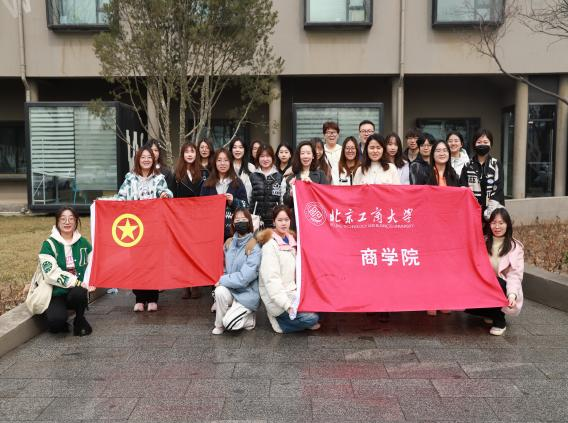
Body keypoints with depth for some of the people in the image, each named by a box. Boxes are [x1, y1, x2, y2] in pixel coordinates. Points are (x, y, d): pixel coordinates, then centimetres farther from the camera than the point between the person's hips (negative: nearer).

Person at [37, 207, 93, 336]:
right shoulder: (49, 244, -4)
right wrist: (77, 282, -22)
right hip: (56, 294, -2)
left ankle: (80, 320, -3)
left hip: (78, 292, 2)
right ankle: (59, 324, 9)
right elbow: (51, 273, -14)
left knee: (78, 293, -35)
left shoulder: (83, 243, 7)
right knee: (56, 321, -31)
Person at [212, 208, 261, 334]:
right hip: (231, 289, 5)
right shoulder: (229, 243, 2)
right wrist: (222, 280, -3)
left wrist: (222, 280, -14)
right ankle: (219, 325, -6)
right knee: (220, 291, -29)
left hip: (248, 293, -5)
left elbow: (244, 278, -22)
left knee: (229, 322, -22)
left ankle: (250, 319, 10)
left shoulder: (254, 247, -18)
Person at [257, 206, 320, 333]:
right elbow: (271, 279, -21)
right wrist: (286, 304, -26)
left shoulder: (290, 241, 9)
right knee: (312, 317, -17)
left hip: (291, 291, 8)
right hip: (276, 298, -8)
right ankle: (280, 322, 0)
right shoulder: (270, 245, -15)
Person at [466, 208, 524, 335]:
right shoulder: (483, 242, 4)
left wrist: (512, 294, -34)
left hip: (502, 289, -3)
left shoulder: (515, 247, -7)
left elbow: (515, 275, -16)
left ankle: (500, 320, -12)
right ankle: (492, 313, 8)